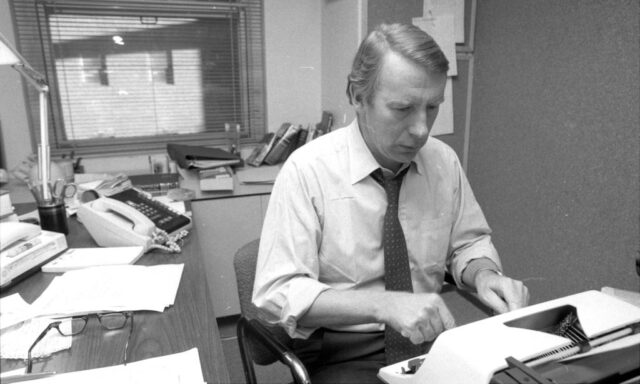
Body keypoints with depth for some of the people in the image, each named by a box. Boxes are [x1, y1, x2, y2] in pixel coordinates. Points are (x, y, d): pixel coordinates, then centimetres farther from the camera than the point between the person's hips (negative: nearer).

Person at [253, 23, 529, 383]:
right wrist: (384, 303, -31)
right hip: (343, 354, -3)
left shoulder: (444, 161, -3)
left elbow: (469, 242, 10)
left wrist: (484, 274, -13)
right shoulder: (307, 170, -17)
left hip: (429, 339, 4)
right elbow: (278, 293, -18)